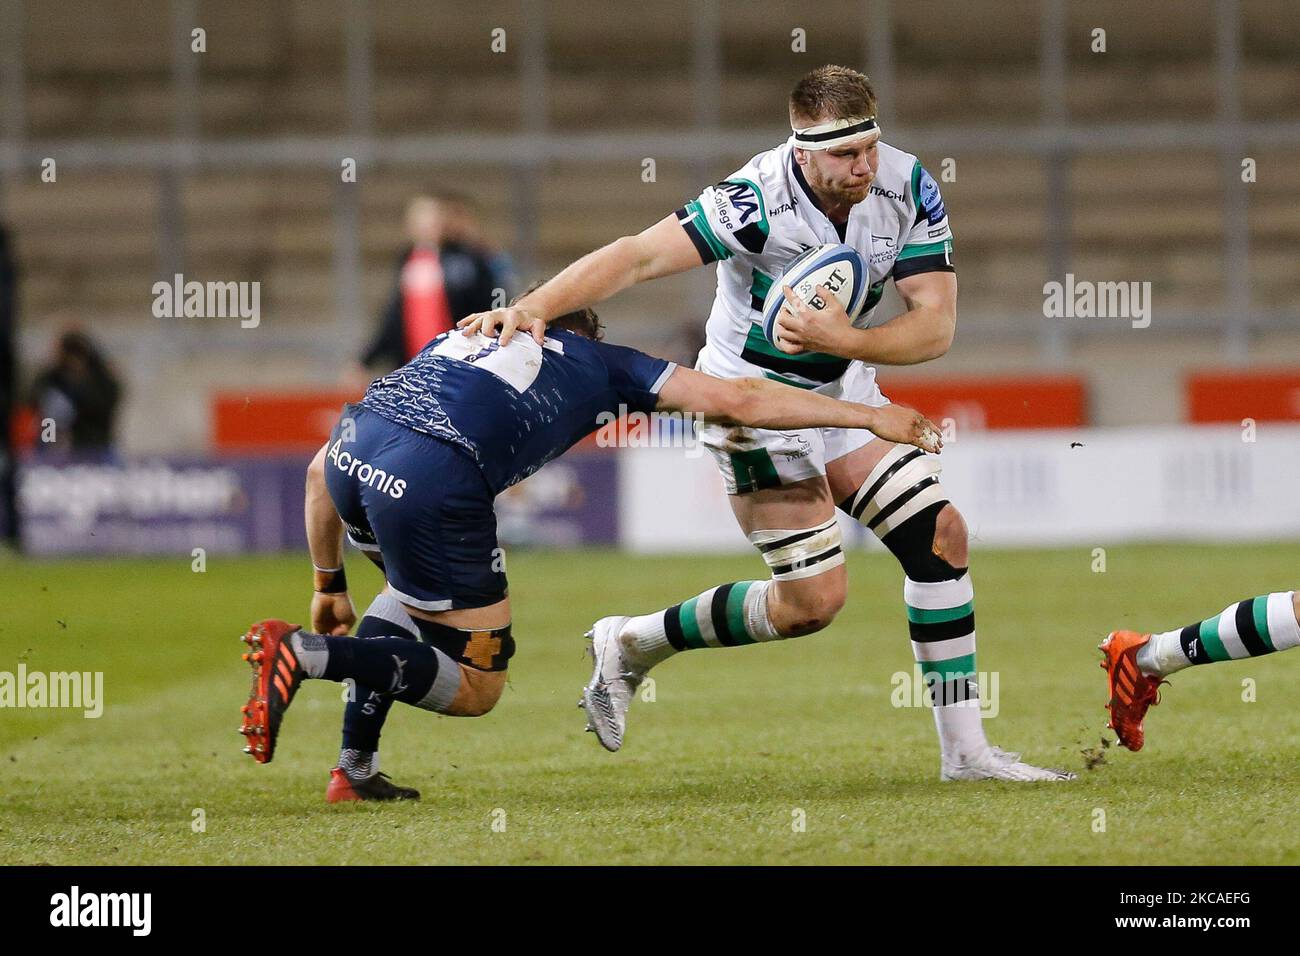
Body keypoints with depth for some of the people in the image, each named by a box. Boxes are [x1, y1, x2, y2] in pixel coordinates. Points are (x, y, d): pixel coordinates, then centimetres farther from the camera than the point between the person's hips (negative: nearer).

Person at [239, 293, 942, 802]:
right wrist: (868, 415, 27)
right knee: (476, 687, 10)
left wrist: (329, 585, 41)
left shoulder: (459, 340, 37)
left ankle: (355, 767, 22)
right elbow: (734, 402, 20)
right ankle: (305, 654, -12)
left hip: (353, 446, 6)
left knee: (414, 589, 36)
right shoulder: (598, 365, 27)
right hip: (433, 484, -6)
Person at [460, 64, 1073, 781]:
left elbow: (935, 326, -16)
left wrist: (840, 338, -33)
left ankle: (965, 751, 6)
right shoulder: (759, 201, -30)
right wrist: (536, 307, -49)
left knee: (941, 536, -2)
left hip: (843, 389, 6)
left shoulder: (908, 186, -14)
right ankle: (631, 644, 13)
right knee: (815, 598, -8)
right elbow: (639, 256, -35)